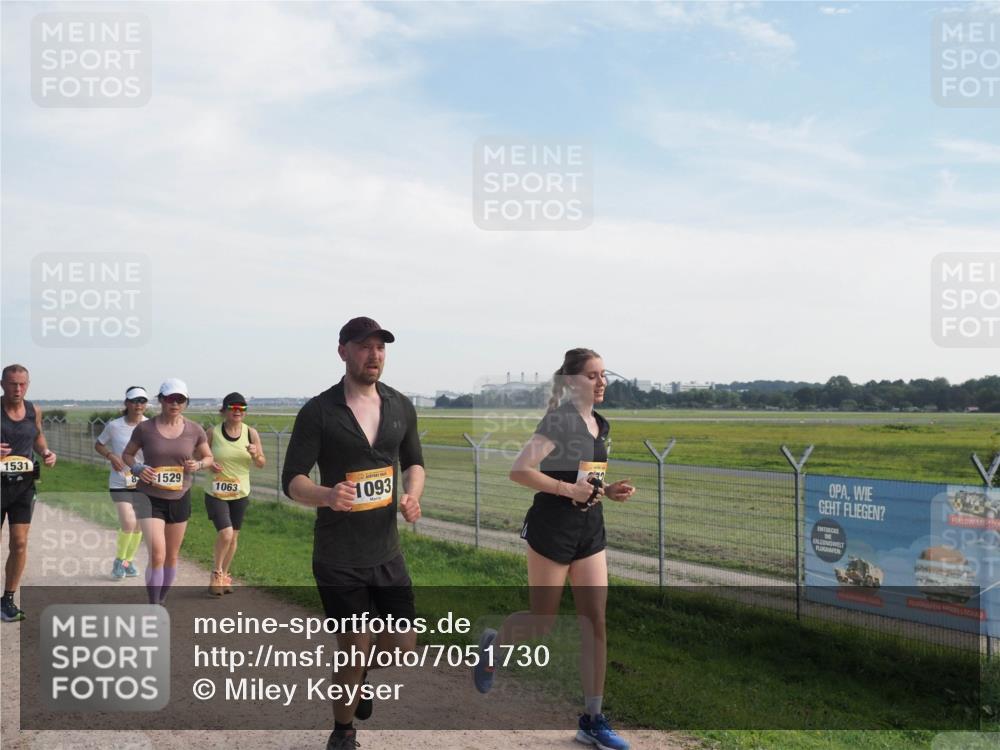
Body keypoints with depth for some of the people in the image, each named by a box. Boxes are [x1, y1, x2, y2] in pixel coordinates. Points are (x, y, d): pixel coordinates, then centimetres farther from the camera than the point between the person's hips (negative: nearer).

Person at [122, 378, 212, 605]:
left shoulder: (194, 430, -3)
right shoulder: (145, 429, -7)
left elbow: (208, 457, 9)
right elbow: (127, 454, 7)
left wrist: (198, 465, -13)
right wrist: (137, 468, -13)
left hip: (180, 498, 3)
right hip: (149, 497, -3)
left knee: (171, 556, 15)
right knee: (157, 555, -17)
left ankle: (161, 602, 36)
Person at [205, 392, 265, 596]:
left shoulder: (251, 433, -3)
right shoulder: (213, 432, -7)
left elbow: (261, 464, 2)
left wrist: (255, 454, -20)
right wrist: (208, 464, -18)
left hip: (240, 494, 3)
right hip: (216, 493, -3)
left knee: (234, 536, 12)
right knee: (225, 533, -17)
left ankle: (224, 576, 33)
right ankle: (216, 573, 8)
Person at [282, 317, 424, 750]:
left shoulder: (401, 407, 3)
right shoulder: (318, 412, -10)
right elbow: (292, 481, -10)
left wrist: (413, 494, -6)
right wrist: (327, 495, -31)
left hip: (386, 552, 4)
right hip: (338, 560, -4)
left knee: (403, 647, 7)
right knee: (354, 652, 2)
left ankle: (358, 673, 43)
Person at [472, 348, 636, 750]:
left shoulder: (601, 425, 10)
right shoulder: (559, 421, -14)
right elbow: (519, 470, -21)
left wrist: (609, 489, 4)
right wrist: (568, 489, -23)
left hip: (590, 530, 7)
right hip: (552, 530, -7)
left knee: (595, 622, 4)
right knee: (543, 621, 5)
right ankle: (492, 643, 37)